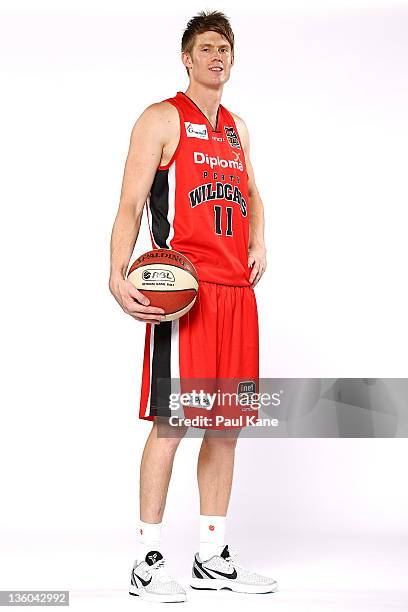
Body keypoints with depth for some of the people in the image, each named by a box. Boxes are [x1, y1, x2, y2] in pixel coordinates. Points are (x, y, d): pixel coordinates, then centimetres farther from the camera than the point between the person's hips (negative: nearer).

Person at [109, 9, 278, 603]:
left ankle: (213, 558, 17)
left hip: (237, 290, 7)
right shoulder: (162, 119, 1)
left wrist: (258, 243, 14)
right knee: (171, 421, -8)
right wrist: (118, 275, -21)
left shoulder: (237, 128, 20)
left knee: (226, 425, 8)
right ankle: (148, 561, 3)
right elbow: (130, 203, -7)